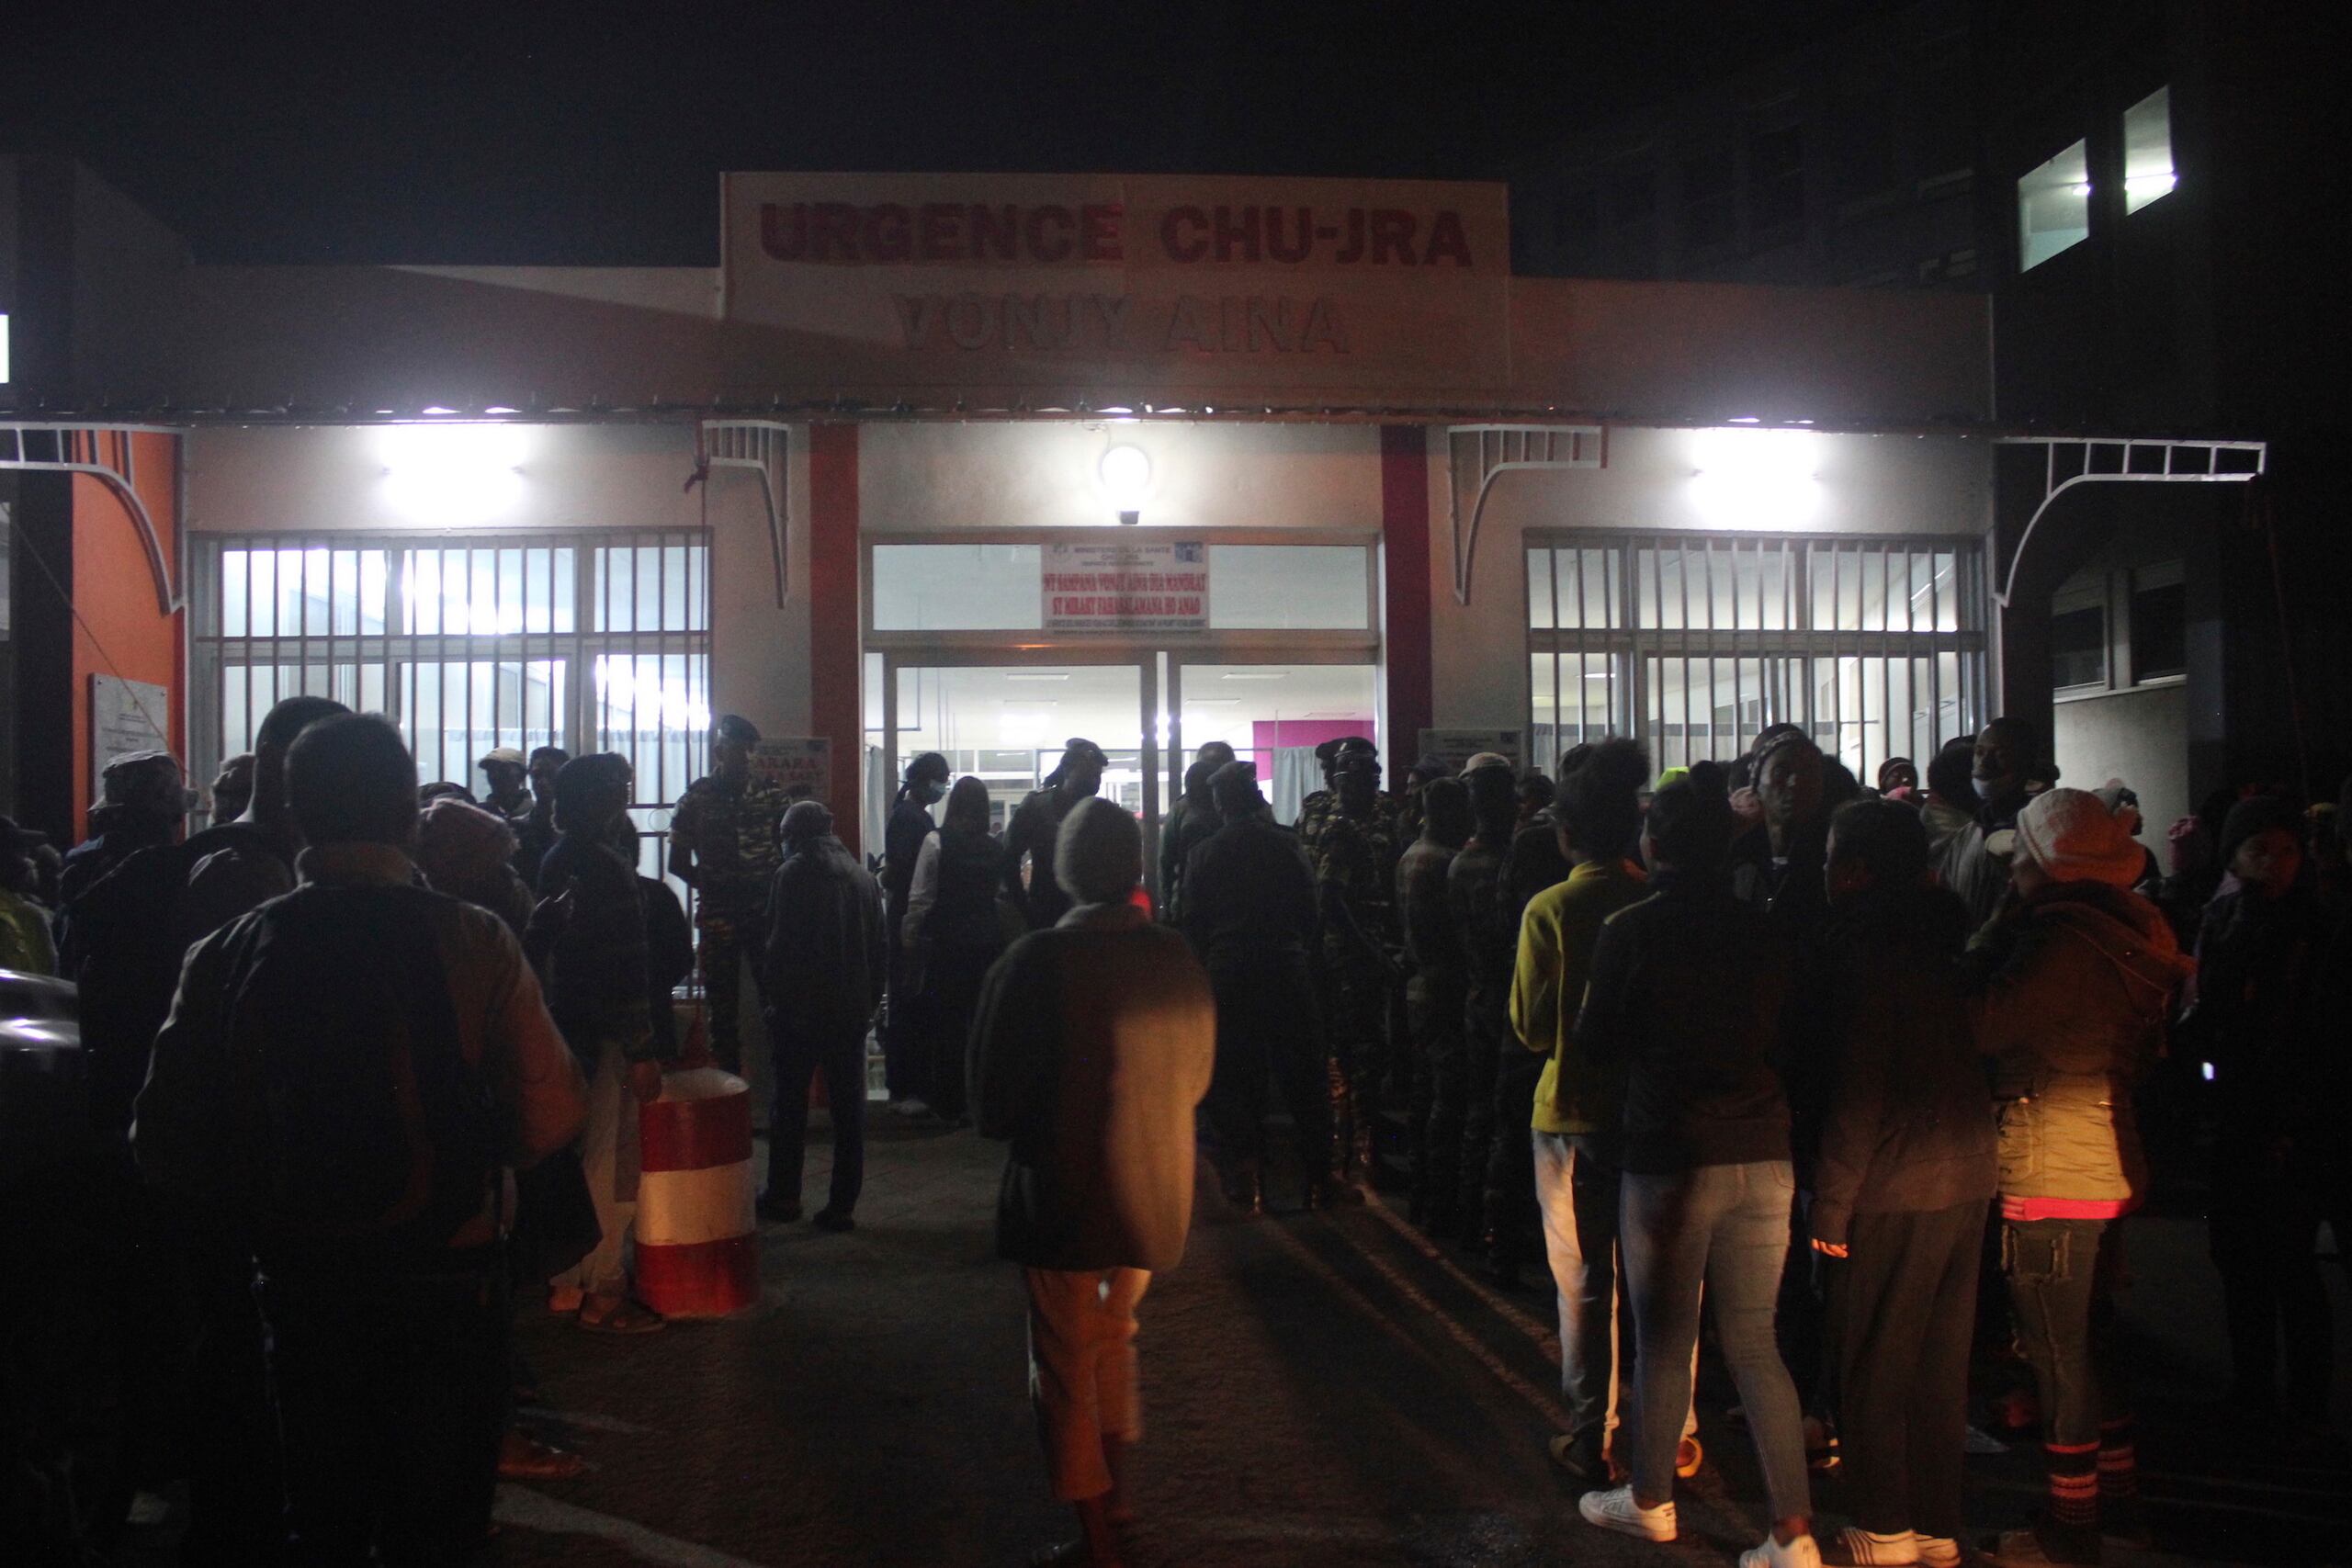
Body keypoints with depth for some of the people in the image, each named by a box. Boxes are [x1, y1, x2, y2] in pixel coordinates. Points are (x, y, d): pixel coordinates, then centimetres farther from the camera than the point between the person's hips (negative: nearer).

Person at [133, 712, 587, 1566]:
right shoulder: (474, 941, -12)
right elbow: (549, 1118, -13)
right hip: (445, 1285, -2)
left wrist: (258, 1226, 12)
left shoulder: (230, 953, -5)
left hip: (299, 1289, 2)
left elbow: (165, 1144, -4)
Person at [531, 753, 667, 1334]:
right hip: (602, 1039, -10)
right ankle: (603, 1295, 5)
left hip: (564, 1030, 10)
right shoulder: (603, 868, -19)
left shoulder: (557, 861, 10)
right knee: (611, 1167, -1)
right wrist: (641, 1052, -20)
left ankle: (568, 1281, 28)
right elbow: (619, 972, -23)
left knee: (575, 1159, 18)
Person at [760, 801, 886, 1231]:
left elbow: (781, 945, -13)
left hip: (802, 1007, -4)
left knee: (790, 1103, 9)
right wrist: (870, 1000, 14)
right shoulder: (862, 876, 9)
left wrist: (776, 998, -6)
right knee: (848, 1106, 5)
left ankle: (783, 1195, 16)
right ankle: (842, 1204, 5)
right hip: (852, 1010, 4)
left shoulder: (793, 873, -7)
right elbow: (881, 949, 10)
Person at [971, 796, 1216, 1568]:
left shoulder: (1035, 962, -20)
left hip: (1062, 1196, -5)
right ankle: (1116, 1485, 40)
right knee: (1114, 1336, 28)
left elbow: (995, 1099, -13)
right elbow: (1197, 1077, 7)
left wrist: (1007, 1124, 8)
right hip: (1155, 1189, 5)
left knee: (1067, 1366, 11)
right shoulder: (1176, 959, -6)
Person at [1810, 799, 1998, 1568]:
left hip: (1895, 1187, -8)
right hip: (1968, 1178, 8)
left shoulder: (1867, 948, -15)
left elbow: (1858, 1094, -17)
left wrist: (1830, 1206, -12)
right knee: (1940, 1367, 15)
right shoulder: (1944, 933, 8)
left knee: (1875, 1367, 4)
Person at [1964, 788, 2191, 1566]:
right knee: (2092, 1340, 21)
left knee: (2060, 1352, 0)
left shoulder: (2063, 942, -21)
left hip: (2051, 1177, -10)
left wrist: (1997, 927, -10)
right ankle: (2118, 1493, 32)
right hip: (2108, 1170, 10)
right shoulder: (2124, 936, 9)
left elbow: (1980, 1024, -21)